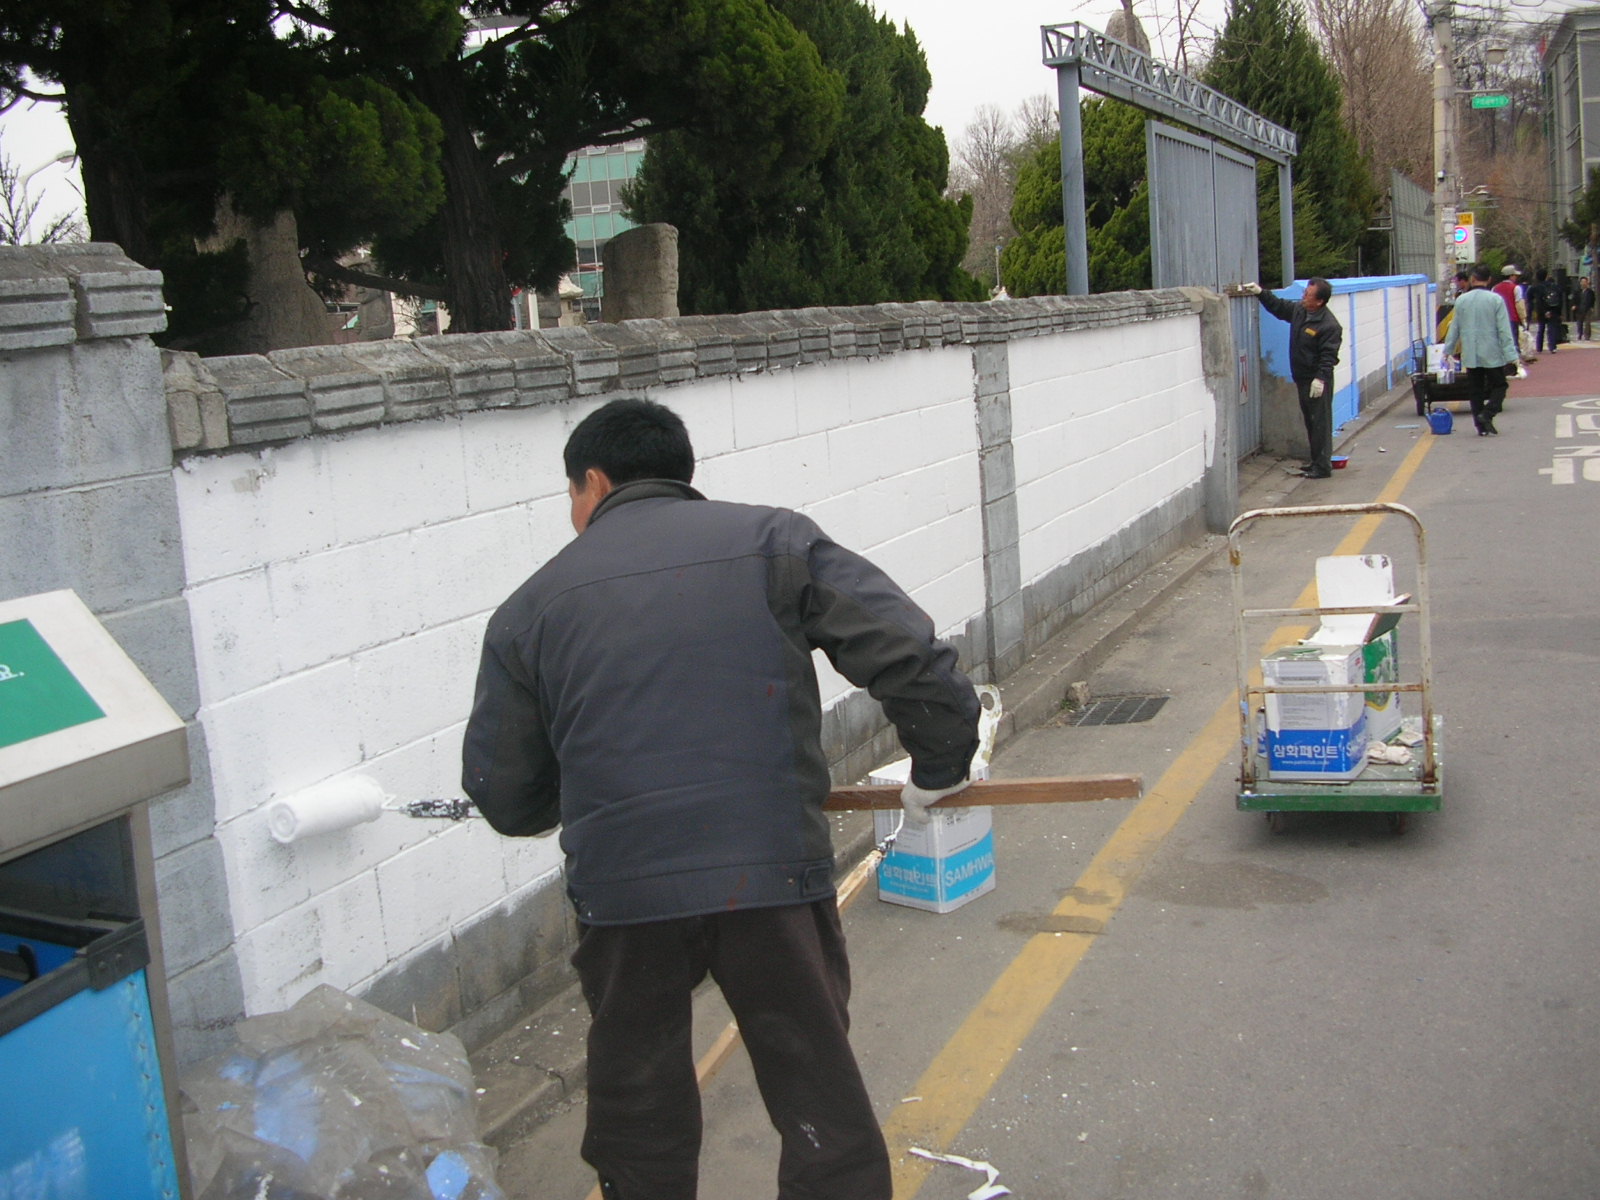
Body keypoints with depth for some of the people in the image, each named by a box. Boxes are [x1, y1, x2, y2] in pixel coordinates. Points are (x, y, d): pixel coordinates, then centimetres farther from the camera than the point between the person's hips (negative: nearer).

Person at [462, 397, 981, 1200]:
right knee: (824, 1117, 13)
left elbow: (505, 795, 14)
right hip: (774, 875, -1)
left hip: (620, 890, 1)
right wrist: (938, 767, 13)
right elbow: (908, 657, -4)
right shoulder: (774, 543, 5)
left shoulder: (532, 608, 9)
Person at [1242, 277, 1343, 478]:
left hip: (1317, 381, -9)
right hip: (1302, 379, 9)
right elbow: (1278, 306, 22)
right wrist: (1260, 293, 14)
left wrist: (1320, 378, -27)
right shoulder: (1298, 311, 6)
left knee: (1320, 423, -5)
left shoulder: (1329, 325, -18)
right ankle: (1316, 461, 26)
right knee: (1310, 422, 16)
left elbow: (1328, 356, -20)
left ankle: (1323, 466, -2)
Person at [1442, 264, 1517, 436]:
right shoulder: (1496, 300, -9)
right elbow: (1504, 331, -9)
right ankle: (1486, 414, -12)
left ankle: (1481, 425, 9)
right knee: (1498, 387, 9)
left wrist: (1449, 350, 22)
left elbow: (1454, 329, 8)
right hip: (1492, 354, -3)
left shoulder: (1461, 301, 0)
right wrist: (1511, 356, -7)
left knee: (1475, 391, 10)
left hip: (1470, 355, 3)